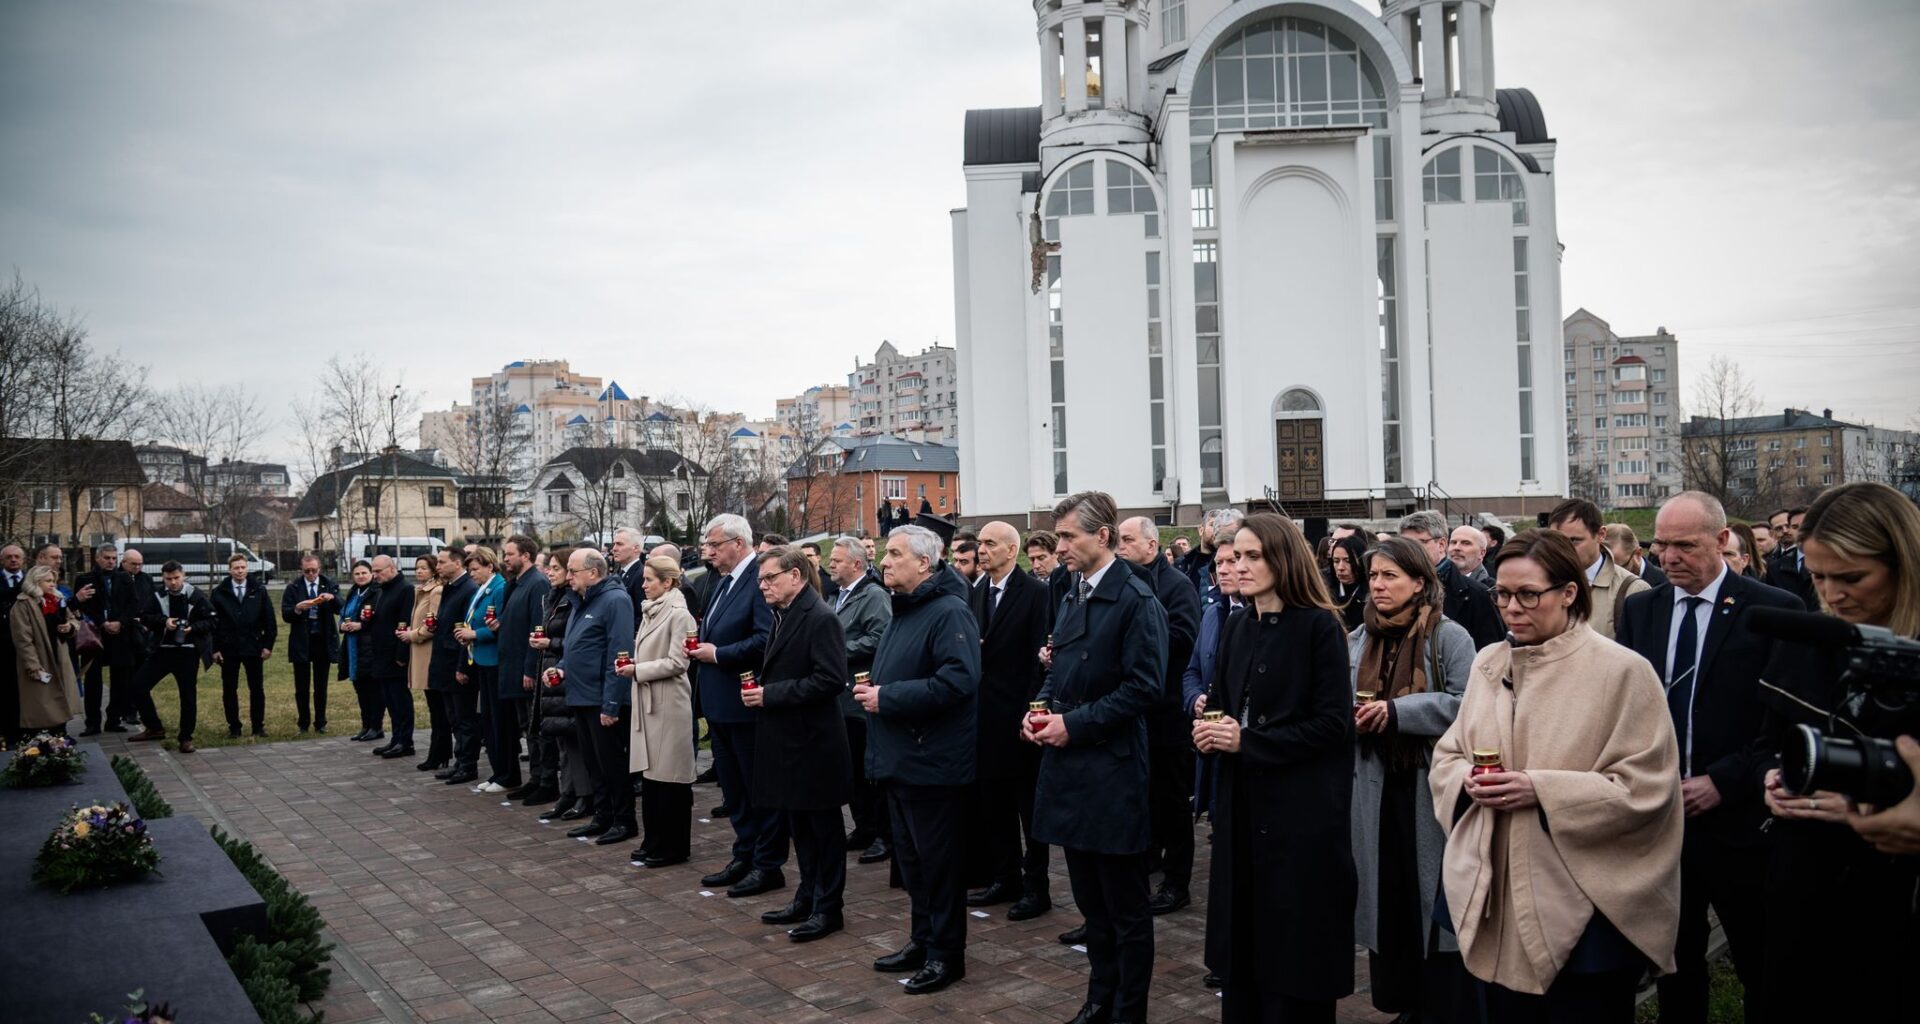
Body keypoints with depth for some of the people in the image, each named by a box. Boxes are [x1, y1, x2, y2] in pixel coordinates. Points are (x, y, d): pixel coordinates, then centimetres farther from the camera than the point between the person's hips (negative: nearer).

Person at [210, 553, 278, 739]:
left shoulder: (259, 591, 4)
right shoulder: (219, 593, 2)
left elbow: (269, 619, 4)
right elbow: (213, 621, 2)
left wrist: (268, 644, -2)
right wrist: (214, 649, -4)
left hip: (253, 647, 0)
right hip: (228, 649, 0)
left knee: (257, 689, 4)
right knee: (229, 690, 4)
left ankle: (258, 726, 13)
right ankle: (234, 727, 13)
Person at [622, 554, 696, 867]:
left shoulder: (679, 614, -13)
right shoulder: (650, 611, 13)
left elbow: (677, 663, -17)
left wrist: (637, 670, -14)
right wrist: (633, 664, 3)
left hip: (668, 703, -8)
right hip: (647, 701, 8)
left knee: (669, 775, 0)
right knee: (650, 772, 12)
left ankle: (673, 847, 8)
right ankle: (653, 842, 21)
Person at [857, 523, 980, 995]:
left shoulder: (949, 613, -17)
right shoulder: (902, 611, 15)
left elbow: (958, 680, -28)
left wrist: (887, 698, -23)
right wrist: (871, 689, 5)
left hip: (932, 761, -10)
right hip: (899, 757, 10)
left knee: (938, 860, 2)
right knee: (910, 857, 17)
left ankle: (946, 952, 14)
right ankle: (922, 940, 29)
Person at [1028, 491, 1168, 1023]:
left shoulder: (1135, 600, -13)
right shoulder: (1072, 598, 13)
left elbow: (1145, 686, -19)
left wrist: (1075, 723, -19)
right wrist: (1042, 710, 2)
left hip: (1112, 771, -8)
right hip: (1070, 766, 8)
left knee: (1126, 908, 5)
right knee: (1091, 900, 19)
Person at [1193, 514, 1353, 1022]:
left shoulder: (1320, 626, -10)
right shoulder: (1239, 625, 9)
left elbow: (1332, 723, -15)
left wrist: (1247, 740, -18)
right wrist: (1211, 729, -6)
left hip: (1301, 805, -6)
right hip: (1241, 798, 6)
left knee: (1293, 939, 3)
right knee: (1242, 932, 11)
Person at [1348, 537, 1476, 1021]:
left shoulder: (1449, 636, -7)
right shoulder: (1357, 640, 11)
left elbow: (1466, 705, -15)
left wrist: (1395, 711, -19)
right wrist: (1347, 717, -6)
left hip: (1429, 791, -5)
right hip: (1376, 791, 5)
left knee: (1432, 899, 2)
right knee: (1386, 895, 10)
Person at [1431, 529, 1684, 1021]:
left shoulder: (1622, 671, -10)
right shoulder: (1487, 663, 7)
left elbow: (1645, 787, -14)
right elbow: (1447, 758, 13)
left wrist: (1541, 790, -21)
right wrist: (1468, 781, -10)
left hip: (1582, 908, -5)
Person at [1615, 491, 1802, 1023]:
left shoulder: (1775, 610, -8)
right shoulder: (1639, 610, 6)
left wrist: (1723, 781, -15)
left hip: (1736, 819, -4)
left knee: (1762, 971, 11)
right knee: (1675, 962, 17)